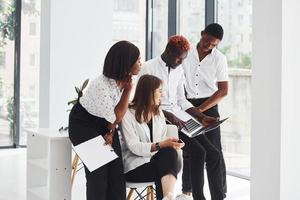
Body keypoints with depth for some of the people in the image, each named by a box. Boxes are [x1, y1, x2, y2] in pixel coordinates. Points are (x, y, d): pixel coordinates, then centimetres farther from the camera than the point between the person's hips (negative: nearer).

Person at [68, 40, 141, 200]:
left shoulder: (124, 79, -9)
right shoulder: (101, 86, -32)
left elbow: (117, 113, -2)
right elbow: (116, 117, -21)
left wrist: (110, 132, -11)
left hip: (104, 123, 7)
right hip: (84, 125, -7)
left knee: (116, 168, -4)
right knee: (98, 170, -9)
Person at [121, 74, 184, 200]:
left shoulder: (158, 112, 14)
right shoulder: (128, 114, -7)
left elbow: (163, 141, 10)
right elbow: (134, 147, -17)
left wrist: (171, 144, -14)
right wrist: (160, 145, -29)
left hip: (157, 159, 5)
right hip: (135, 164, -5)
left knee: (169, 153, -32)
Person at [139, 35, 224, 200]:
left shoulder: (179, 70, 15)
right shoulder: (148, 68, -5)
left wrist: (202, 118, 6)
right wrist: (169, 115, -24)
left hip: (181, 120, 7)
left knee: (213, 154, -9)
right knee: (198, 152, -24)